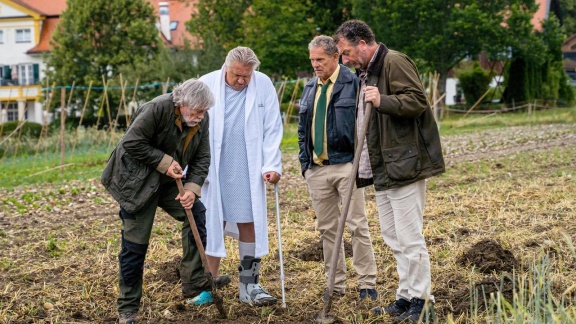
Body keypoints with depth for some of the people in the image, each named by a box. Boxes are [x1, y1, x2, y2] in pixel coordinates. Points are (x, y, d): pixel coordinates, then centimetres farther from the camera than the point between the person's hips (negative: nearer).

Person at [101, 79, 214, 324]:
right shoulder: (157, 109, -26)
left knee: (197, 213, -9)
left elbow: (202, 159, -3)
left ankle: (195, 282, 1)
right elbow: (132, 143, -25)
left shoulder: (201, 120, -6)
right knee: (135, 246, -3)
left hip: (170, 182, 7)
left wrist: (192, 189, -18)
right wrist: (165, 162, -25)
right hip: (138, 182, -6)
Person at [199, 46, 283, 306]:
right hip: (213, 170, -1)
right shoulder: (206, 84, -4)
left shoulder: (263, 85, -1)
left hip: (248, 171, 1)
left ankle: (249, 284, 12)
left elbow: (272, 129, 1)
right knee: (214, 225, 1)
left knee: (250, 224, 4)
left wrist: (272, 165, -7)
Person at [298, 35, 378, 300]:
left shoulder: (353, 83, -5)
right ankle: (335, 285, 17)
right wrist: (304, 162, 13)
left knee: (357, 226, -4)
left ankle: (367, 283, 3)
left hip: (346, 165, -6)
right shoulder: (310, 88, 15)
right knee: (327, 229, 9)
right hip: (316, 169, 6)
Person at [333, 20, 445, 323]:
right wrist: (362, 166, 19)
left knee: (409, 237, -7)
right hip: (382, 169, 10)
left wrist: (381, 101, -29)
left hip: (404, 165, -10)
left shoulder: (394, 62, -11)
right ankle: (405, 298, 21)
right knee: (393, 237, 13)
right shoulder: (365, 73, 19)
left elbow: (417, 101, -20)